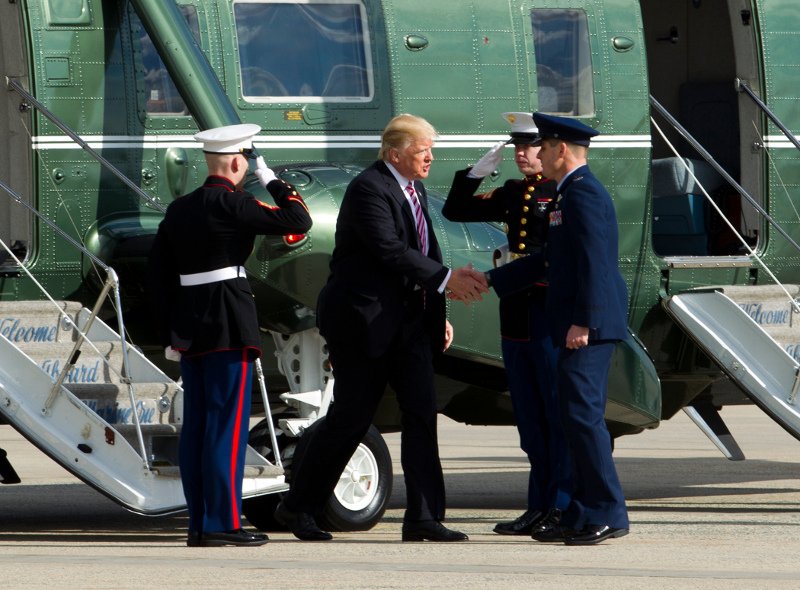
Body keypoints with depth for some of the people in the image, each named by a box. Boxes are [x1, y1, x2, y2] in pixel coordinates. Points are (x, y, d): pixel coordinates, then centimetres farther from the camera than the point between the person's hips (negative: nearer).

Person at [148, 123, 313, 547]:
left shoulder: (179, 210, 11)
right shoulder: (232, 204, -11)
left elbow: (159, 274, 13)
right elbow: (298, 221, -13)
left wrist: (171, 333, 17)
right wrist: (273, 182, 2)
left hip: (190, 328, 7)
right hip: (230, 326, -7)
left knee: (196, 427, 8)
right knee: (228, 424, -6)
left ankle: (199, 525, 10)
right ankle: (223, 523, -8)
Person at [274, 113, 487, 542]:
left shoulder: (414, 192, 15)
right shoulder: (368, 190, -14)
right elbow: (390, 251, -23)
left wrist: (437, 314, 16)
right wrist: (446, 279, -24)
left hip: (408, 322, 8)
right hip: (364, 319, -8)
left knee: (421, 413, -3)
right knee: (350, 418, -1)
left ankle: (423, 517, -5)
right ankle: (297, 506, 15)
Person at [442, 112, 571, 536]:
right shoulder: (512, 194, 16)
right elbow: (456, 211, 21)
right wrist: (477, 172, 8)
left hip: (552, 314, -8)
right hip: (516, 316, 8)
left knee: (560, 414, -5)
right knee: (530, 419, 10)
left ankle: (564, 507, -1)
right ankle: (540, 506, 15)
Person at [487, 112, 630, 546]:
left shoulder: (582, 193, -12)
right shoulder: (572, 192, 21)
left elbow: (594, 262, -21)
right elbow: (551, 260, 27)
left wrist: (582, 322, -24)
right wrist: (490, 280, 28)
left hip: (587, 328, -11)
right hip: (582, 326, 11)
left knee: (582, 415, -12)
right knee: (581, 417, 11)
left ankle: (607, 513, -12)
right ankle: (582, 517, 14)